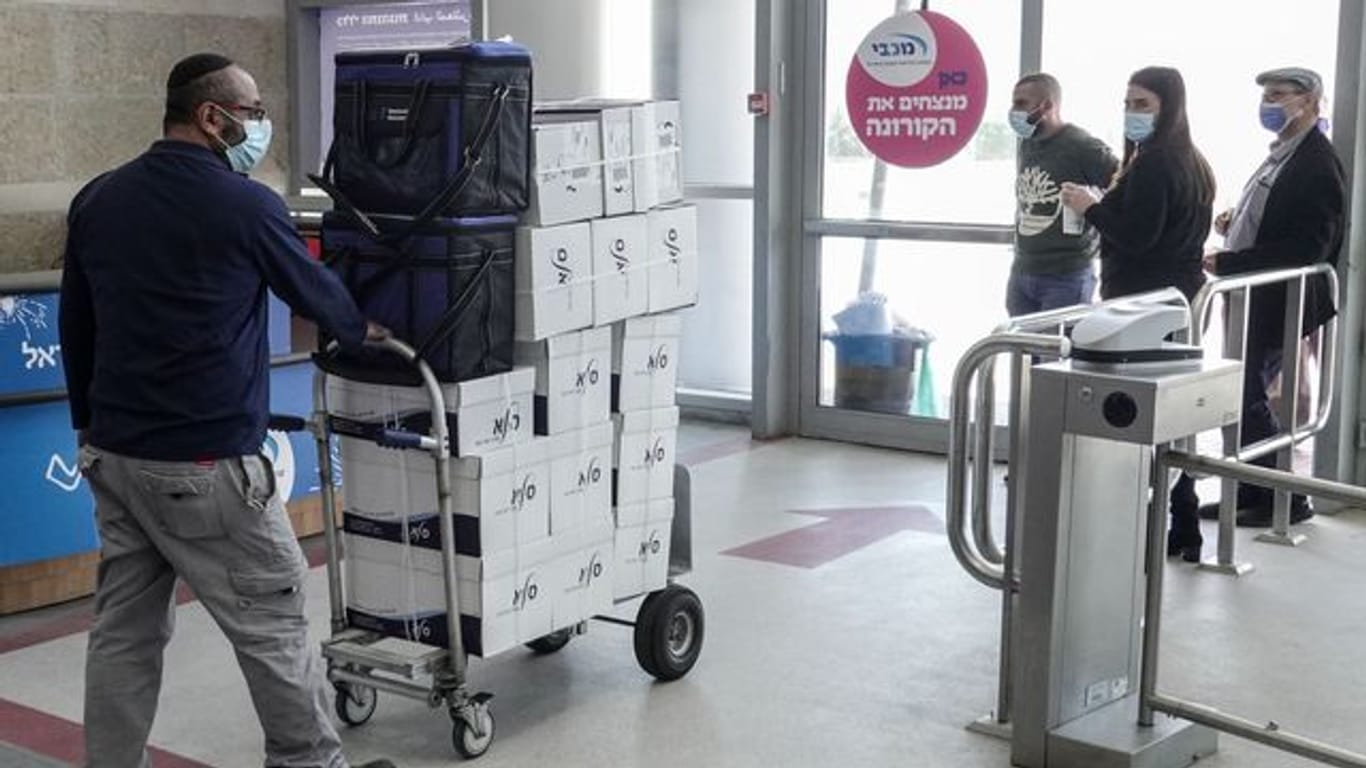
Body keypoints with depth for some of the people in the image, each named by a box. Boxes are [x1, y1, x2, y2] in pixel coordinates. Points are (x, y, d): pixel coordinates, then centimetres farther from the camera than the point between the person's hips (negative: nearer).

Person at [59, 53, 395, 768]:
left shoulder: (96, 200, 8)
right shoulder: (245, 206, -11)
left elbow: (75, 329, 15)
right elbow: (313, 288, 5)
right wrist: (365, 330, 25)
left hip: (113, 457, 7)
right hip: (204, 466, -7)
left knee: (124, 630, 13)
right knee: (273, 625, 6)